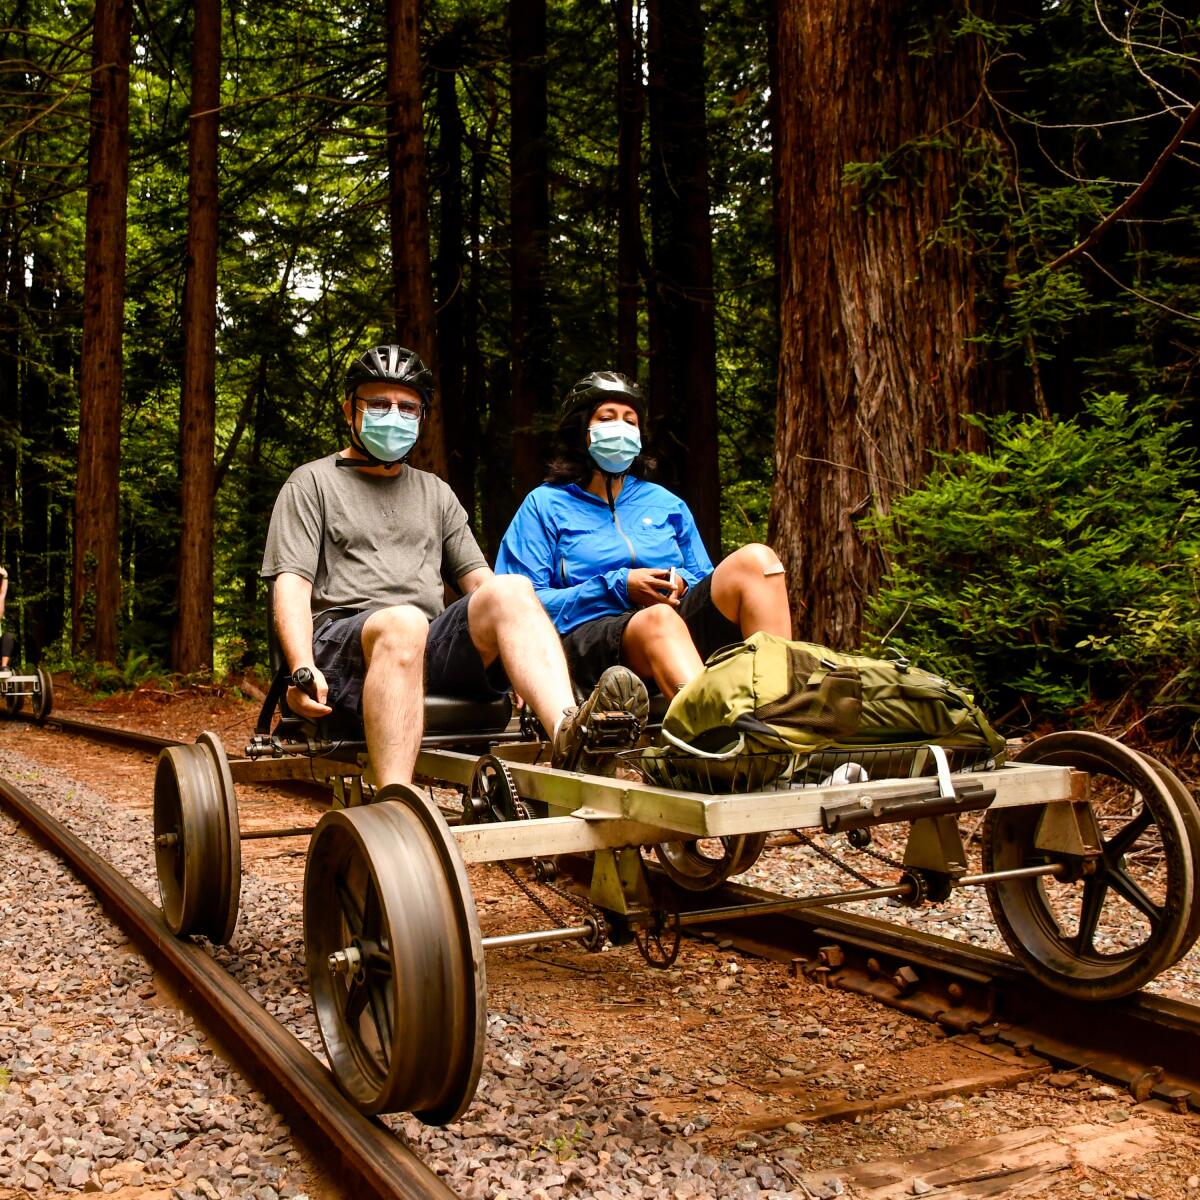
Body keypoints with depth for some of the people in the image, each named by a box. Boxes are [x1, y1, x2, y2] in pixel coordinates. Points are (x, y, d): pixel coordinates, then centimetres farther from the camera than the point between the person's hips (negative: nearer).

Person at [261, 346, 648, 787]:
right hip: (343, 644, -3)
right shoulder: (312, 482, 16)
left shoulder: (435, 493, 28)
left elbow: (477, 578, 20)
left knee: (511, 590, -25)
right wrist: (303, 667, -17)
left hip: (432, 648, 4)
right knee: (403, 622, -38)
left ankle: (568, 732, -51)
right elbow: (292, 583, 3)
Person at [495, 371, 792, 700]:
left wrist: (681, 584, 0)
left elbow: (704, 581, 25)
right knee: (658, 619, -38)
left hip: (682, 628, 5)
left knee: (754, 559, -19)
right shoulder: (545, 505, 13)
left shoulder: (666, 504, 26)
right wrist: (617, 587, -8)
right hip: (590, 633, -4)